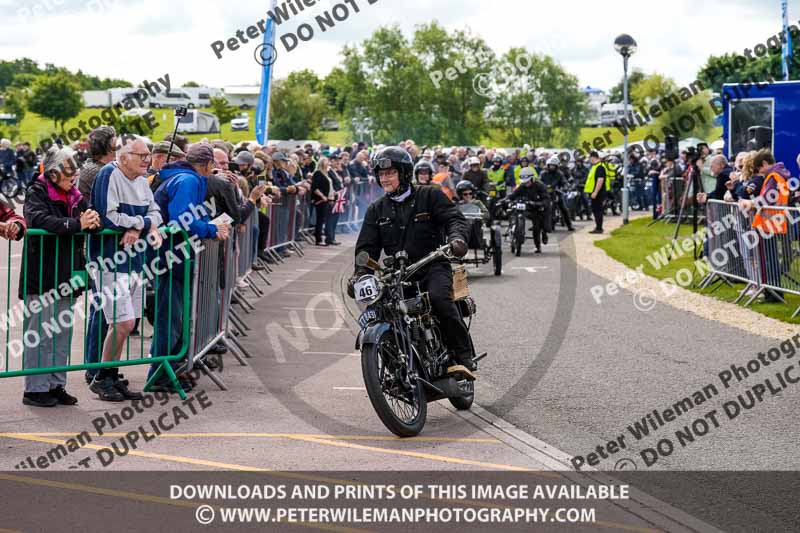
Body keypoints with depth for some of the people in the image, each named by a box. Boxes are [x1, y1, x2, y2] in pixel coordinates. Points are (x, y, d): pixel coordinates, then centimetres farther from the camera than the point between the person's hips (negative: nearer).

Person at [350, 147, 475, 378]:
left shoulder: (429, 196, 4)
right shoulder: (377, 209, 15)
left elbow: (455, 218, -5)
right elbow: (367, 247, 11)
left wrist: (457, 238, -29)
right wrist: (359, 274, -8)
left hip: (433, 266, -4)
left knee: (438, 297, -34)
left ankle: (464, 357, -26)